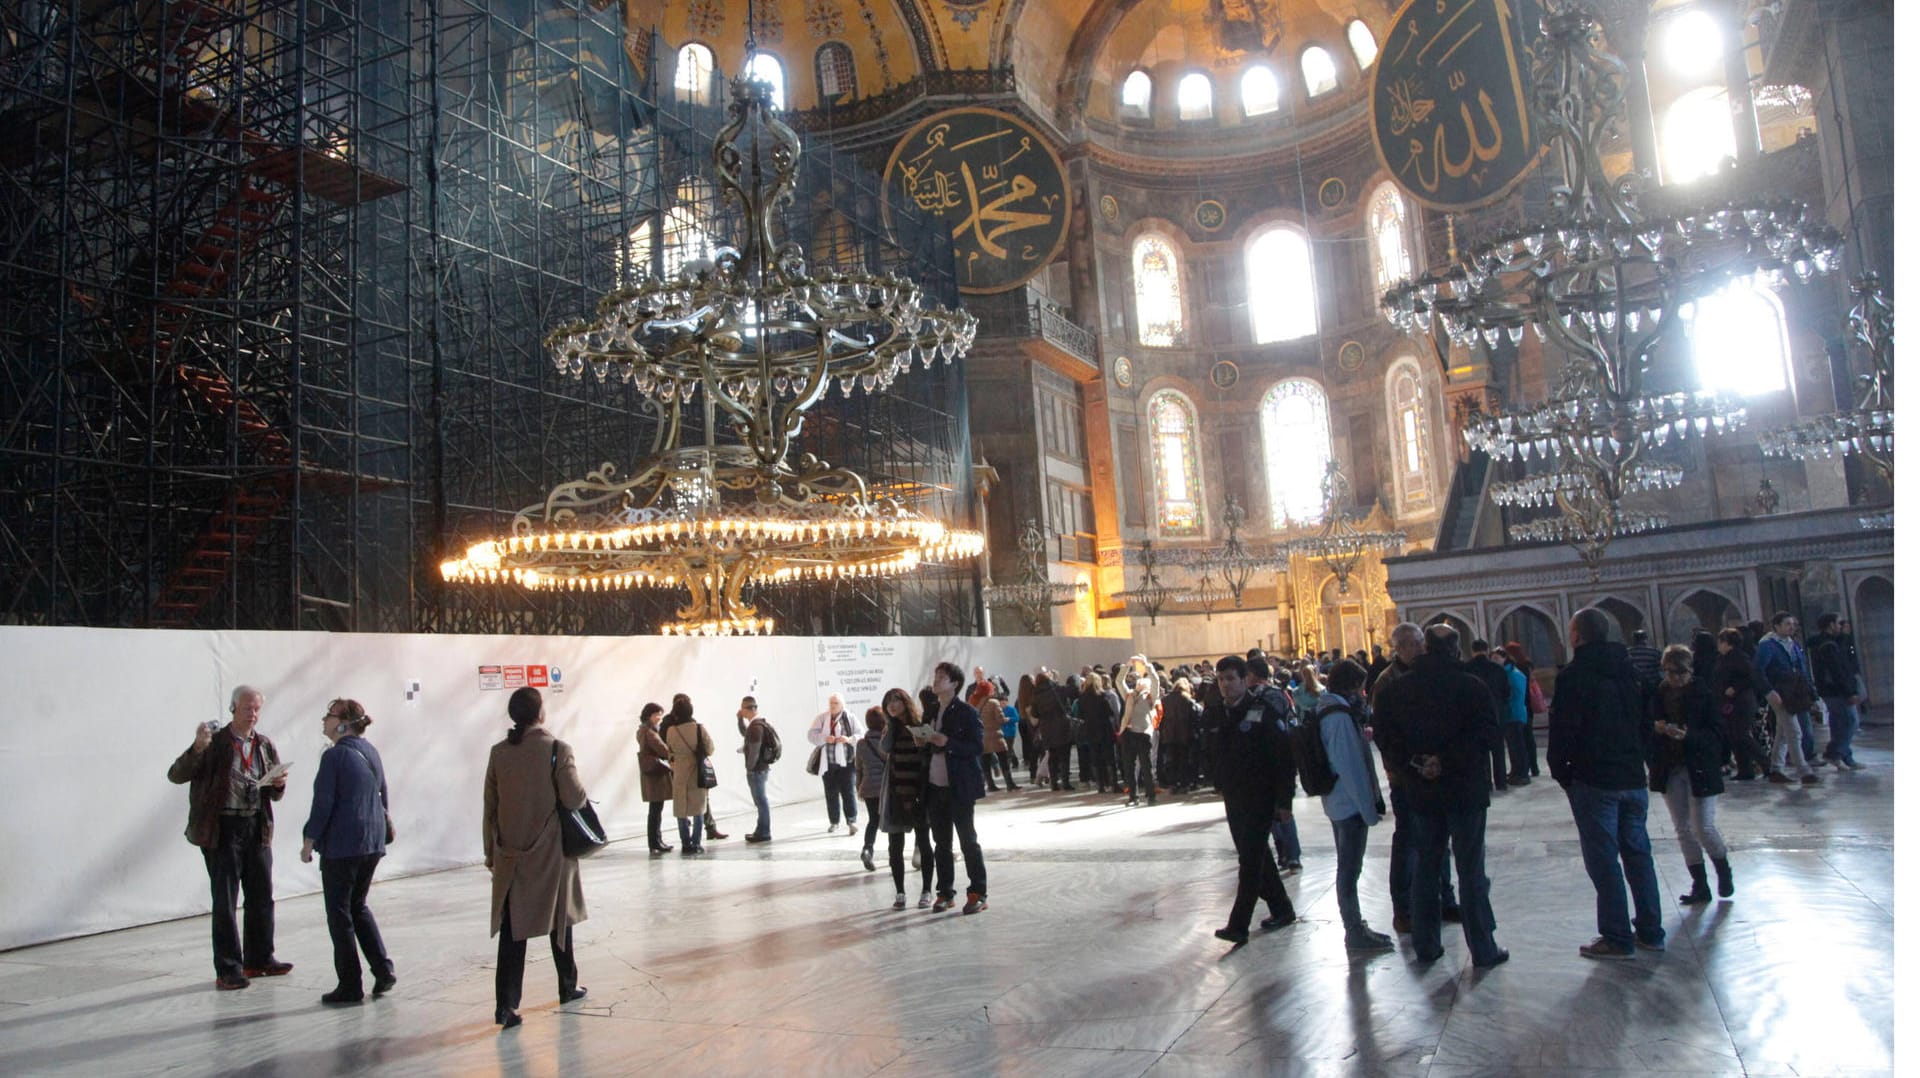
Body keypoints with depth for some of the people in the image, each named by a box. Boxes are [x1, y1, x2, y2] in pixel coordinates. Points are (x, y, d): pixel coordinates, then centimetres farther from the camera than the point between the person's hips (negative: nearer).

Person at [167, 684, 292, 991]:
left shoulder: (265, 746, 10)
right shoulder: (214, 743, -4)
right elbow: (176, 775, -11)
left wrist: (279, 784, -8)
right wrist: (197, 748, -26)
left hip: (257, 828, 5)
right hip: (222, 828, -5)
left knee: (262, 897, 11)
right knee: (225, 902, 0)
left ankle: (259, 959, 24)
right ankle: (227, 970, 7)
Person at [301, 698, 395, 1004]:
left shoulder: (335, 756, -14)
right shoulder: (371, 752, 9)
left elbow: (323, 804, -14)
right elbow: (383, 797, 16)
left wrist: (308, 842, -5)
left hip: (342, 844, -7)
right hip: (373, 842, 7)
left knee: (339, 912, 4)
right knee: (358, 906, 20)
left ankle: (350, 986, 8)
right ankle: (383, 969, 13)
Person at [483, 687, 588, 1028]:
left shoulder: (499, 753, 0)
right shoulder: (557, 750, -12)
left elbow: (489, 806, 5)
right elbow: (575, 799, -15)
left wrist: (491, 851, 13)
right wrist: (582, 793, 8)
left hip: (510, 855, 2)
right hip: (551, 854, -2)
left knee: (512, 928, 4)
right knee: (559, 919, 15)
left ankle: (506, 1005, -3)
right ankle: (568, 987, 30)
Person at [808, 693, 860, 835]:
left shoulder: (850, 718, 3)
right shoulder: (821, 718, 6)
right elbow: (811, 735, -1)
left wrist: (849, 739, -18)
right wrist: (825, 738, -18)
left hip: (846, 762, -2)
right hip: (827, 763, 2)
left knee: (848, 792, -5)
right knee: (831, 793, 9)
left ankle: (852, 821, 0)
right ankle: (833, 821, 21)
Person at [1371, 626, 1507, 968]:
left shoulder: (1394, 689, 0)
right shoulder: (1471, 686, -11)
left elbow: (1384, 735, -4)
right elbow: (1487, 732, -19)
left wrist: (1410, 766, -2)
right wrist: (1449, 759, -17)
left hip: (1421, 793, 3)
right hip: (1466, 789, -3)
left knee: (1425, 866, 13)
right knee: (1471, 870, 3)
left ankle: (1426, 945, 19)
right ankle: (1483, 949, 10)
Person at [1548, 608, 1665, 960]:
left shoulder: (1574, 675, -12)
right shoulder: (1628, 671, 10)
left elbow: (1563, 729, -15)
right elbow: (1647, 723, 15)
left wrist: (1560, 770, -2)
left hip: (1593, 779, -7)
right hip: (1633, 777, 7)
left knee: (1603, 858, -1)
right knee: (1638, 852, 14)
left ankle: (1617, 938, 2)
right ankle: (1650, 931, 21)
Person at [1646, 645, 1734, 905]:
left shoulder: (1703, 694, -7)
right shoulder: (1657, 696, 3)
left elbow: (1715, 733, -9)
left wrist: (1688, 736, -25)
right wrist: (1656, 728, -12)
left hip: (1699, 768, -4)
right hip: (1669, 770, 4)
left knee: (1703, 827, -5)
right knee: (1683, 829, 7)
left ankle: (1723, 870, 25)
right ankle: (1700, 885, 18)